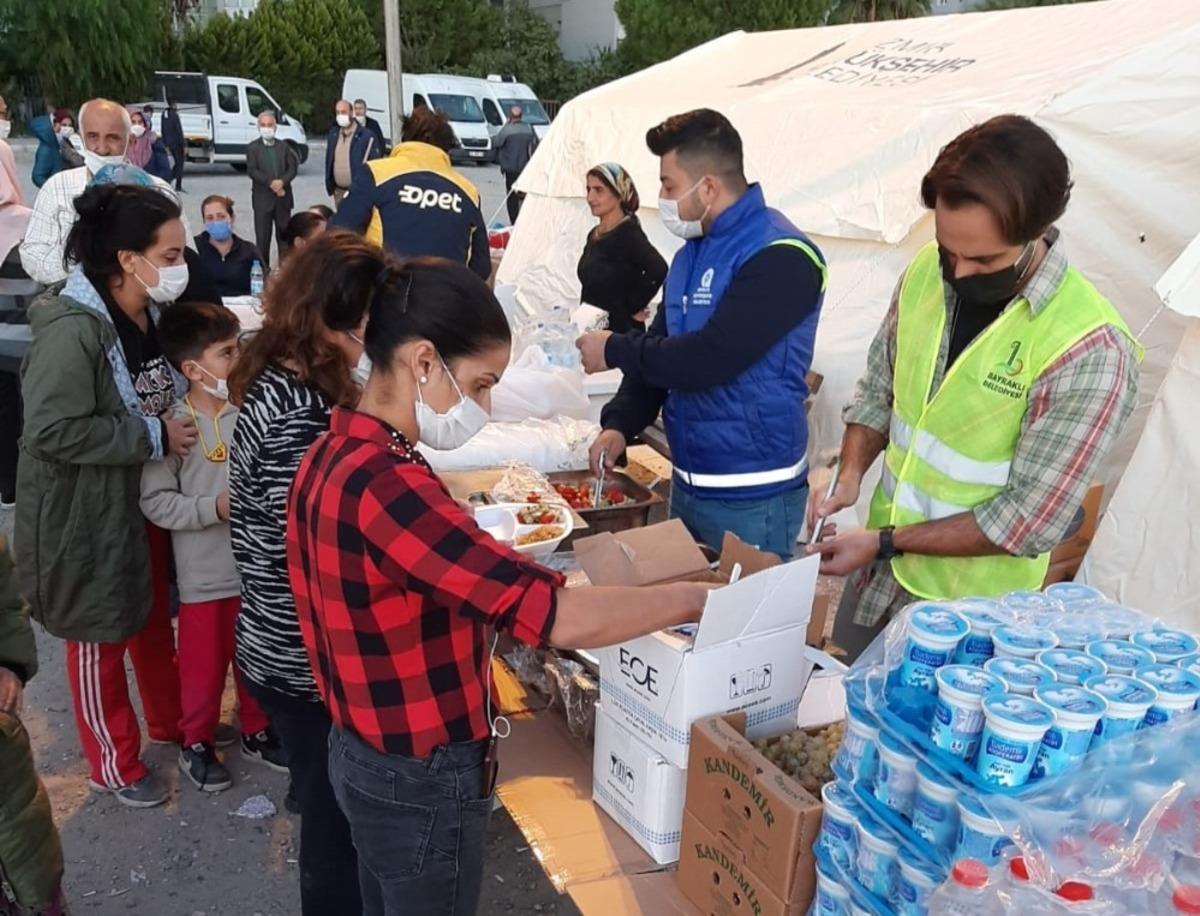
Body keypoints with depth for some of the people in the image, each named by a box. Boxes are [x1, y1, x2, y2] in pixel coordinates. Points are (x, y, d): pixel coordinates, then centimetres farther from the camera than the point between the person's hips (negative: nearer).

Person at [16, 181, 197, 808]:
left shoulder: (152, 311, 1)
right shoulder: (72, 329, -25)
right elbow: (52, 429, -29)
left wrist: (183, 420, -1)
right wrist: (154, 438, -25)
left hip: (147, 497, 7)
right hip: (87, 510, -7)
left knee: (155, 618, 23)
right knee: (101, 637, 12)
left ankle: (171, 721, 45)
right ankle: (114, 764, 31)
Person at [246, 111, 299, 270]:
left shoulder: (284, 147, 12)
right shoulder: (253, 148, 4)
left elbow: (292, 168, 2)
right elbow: (252, 171, -7)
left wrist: (282, 181, -16)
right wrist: (270, 183, -19)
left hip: (283, 198, 2)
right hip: (262, 198, -2)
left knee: (284, 235, 5)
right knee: (262, 237, -1)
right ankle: (263, 268, 4)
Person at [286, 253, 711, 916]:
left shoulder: (335, 455, -1)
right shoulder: (383, 485, -31)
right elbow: (563, 618, -33)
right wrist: (691, 599, -20)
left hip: (364, 755, 9)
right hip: (422, 782, -8)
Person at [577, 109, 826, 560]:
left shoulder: (780, 256, -18)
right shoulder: (692, 253, 10)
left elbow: (708, 359, -26)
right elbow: (662, 350, 12)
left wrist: (615, 350, -12)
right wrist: (619, 423, -4)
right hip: (687, 484, 8)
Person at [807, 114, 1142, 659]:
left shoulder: (1090, 352, -24)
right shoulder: (927, 271, -7)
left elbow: (1030, 521, -21)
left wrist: (883, 542, -19)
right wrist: (849, 478, -9)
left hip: (970, 611, -5)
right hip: (877, 577, 6)